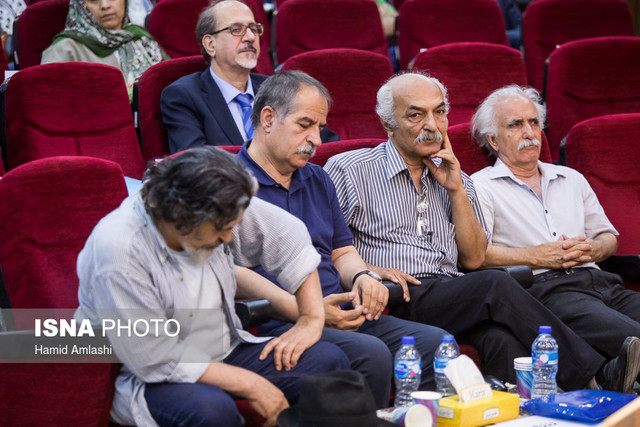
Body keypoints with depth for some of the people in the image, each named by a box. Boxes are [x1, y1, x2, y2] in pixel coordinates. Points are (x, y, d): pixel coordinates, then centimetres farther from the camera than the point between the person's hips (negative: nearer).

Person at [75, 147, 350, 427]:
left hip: (225, 352, 7)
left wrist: (311, 320, 3)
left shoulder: (218, 211, -10)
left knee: (329, 360, -11)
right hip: (151, 380, -6)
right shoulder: (117, 249, -28)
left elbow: (289, 236, 8)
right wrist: (251, 385, -23)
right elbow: (156, 361, -26)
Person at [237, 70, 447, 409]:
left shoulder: (317, 180, 23)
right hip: (278, 325, -7)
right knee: (370, 353, -32)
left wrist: (363, 277, 2)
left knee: (435, 341, -15)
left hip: (342, 315, 7)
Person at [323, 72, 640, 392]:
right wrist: (365, 270, -14)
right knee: (496, 285, -29)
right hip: (394, 303, -4)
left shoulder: (454, 179, 21)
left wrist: (457, 191, 4)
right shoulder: (349, 170, 7)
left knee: (501, 338, -33)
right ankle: (596, 379, -29)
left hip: (453, 299, 5)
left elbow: (473, 258, 14)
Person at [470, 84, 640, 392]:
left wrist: (594, 249, 6)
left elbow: (609, 237, 30)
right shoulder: (481, 187, 10)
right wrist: (535, 256, -8)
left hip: (597, 279, 7)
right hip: (544, 287, -7)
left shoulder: (571, 179, 30)